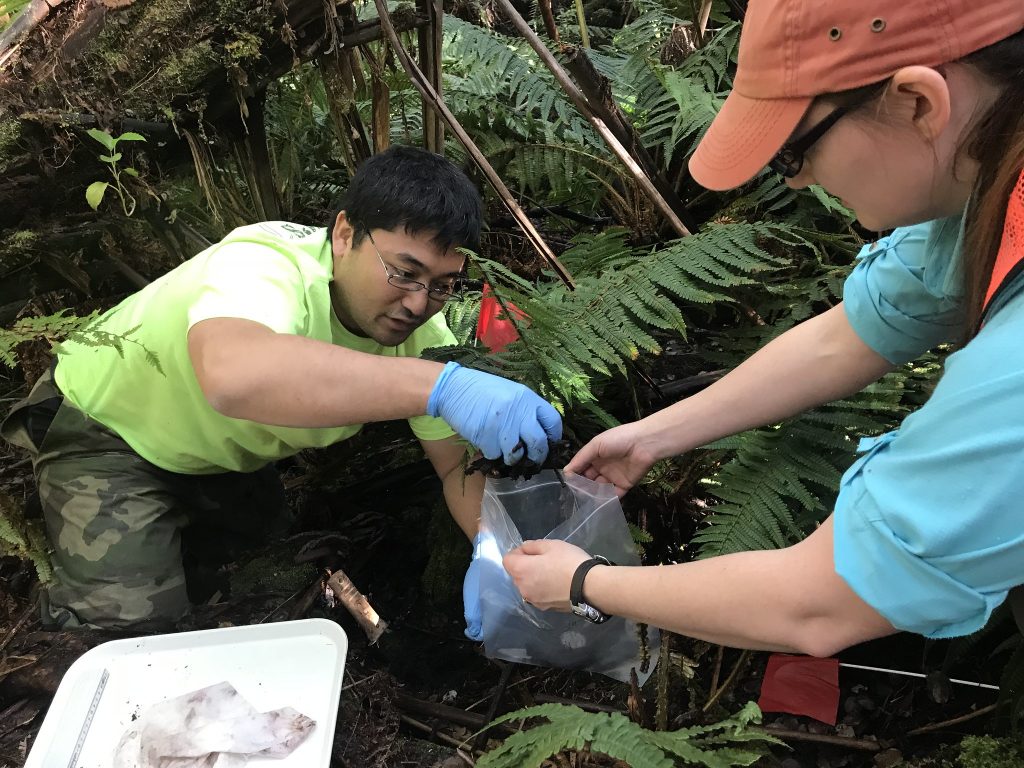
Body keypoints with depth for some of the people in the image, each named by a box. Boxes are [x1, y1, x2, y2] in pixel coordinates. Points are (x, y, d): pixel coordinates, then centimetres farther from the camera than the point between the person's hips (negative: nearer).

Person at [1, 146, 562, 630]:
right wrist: (442, 385, -67)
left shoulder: (419, 327, -19)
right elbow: (232, 373, -62)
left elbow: (460, 464, -14)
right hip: (108, 429, -6)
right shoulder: (263, 263, -38)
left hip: (229, 456, 6)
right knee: (128, 623, -15)